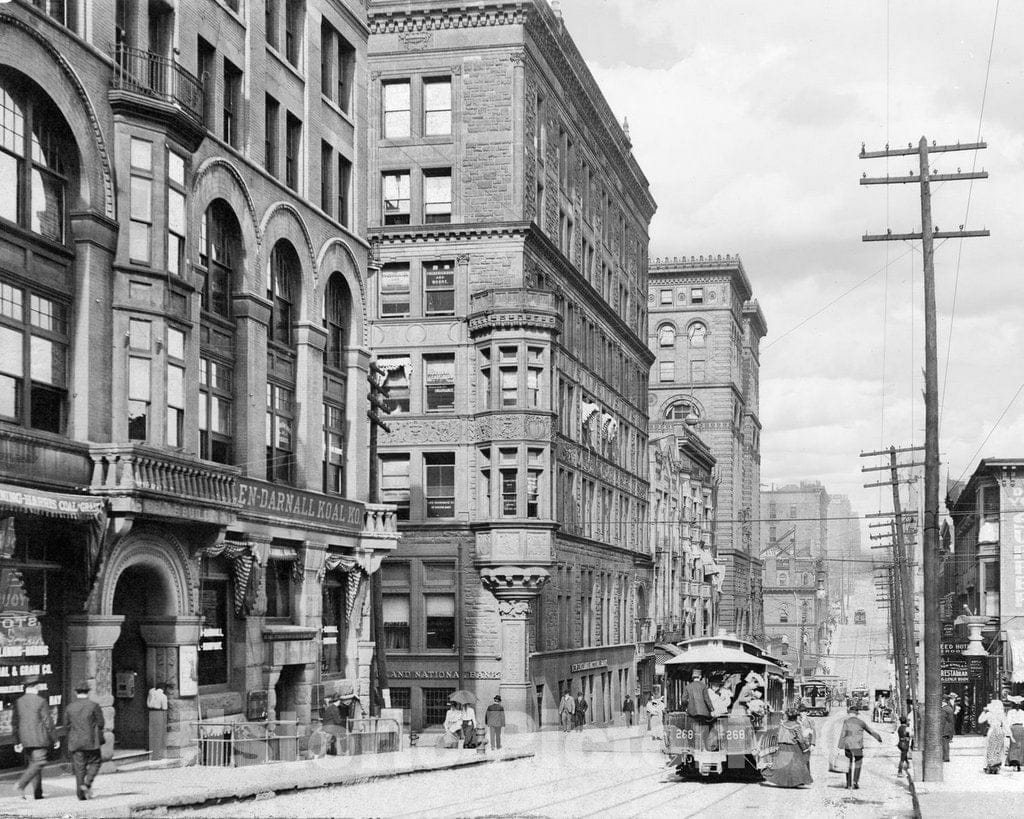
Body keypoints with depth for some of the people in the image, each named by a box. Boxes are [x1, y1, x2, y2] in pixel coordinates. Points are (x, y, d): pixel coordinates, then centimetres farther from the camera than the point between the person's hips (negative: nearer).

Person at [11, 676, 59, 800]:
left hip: (24, 739, 6)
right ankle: (20, 784, -21)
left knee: (34, 763, 14)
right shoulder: (41, 701, -9)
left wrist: (17, 742, 11)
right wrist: (54, 739, -1)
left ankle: (38, 793, 12)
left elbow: (14, 722, 7)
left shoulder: (18, 702, 7)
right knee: (39, 763, -5)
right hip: (39, 739, -6)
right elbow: (47, 722, -9)